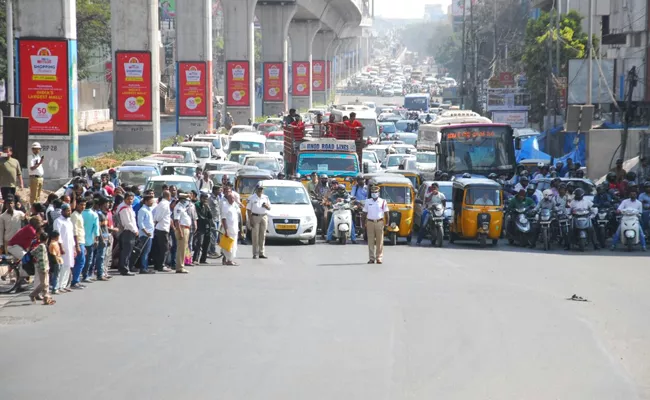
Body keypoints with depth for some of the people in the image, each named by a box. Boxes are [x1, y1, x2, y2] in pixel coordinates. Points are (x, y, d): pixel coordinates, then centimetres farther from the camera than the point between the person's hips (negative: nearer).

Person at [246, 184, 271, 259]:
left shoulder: (266, 197, 14)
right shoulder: (251, 198, 2)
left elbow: (269, 208, 16)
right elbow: (248, 209, -2)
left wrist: (266, 206, -9)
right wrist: (250, 220, -11)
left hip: (264, 217, 4)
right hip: (255, 217, -4)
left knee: (263, 235, 5)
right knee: (255, 236, -6)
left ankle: (261, 252, 11)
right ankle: (255, 253, -4)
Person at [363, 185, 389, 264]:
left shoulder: (383, 202, 5)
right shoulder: (367, 202, 10)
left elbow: (386, 213, 6)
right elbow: (365, 213, 12)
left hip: (379, 222, -1)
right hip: (370, 222, 1)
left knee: (379, 241, -1)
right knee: (371, 241, 0)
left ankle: (379, 258, 4)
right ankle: (372, 258, 4)